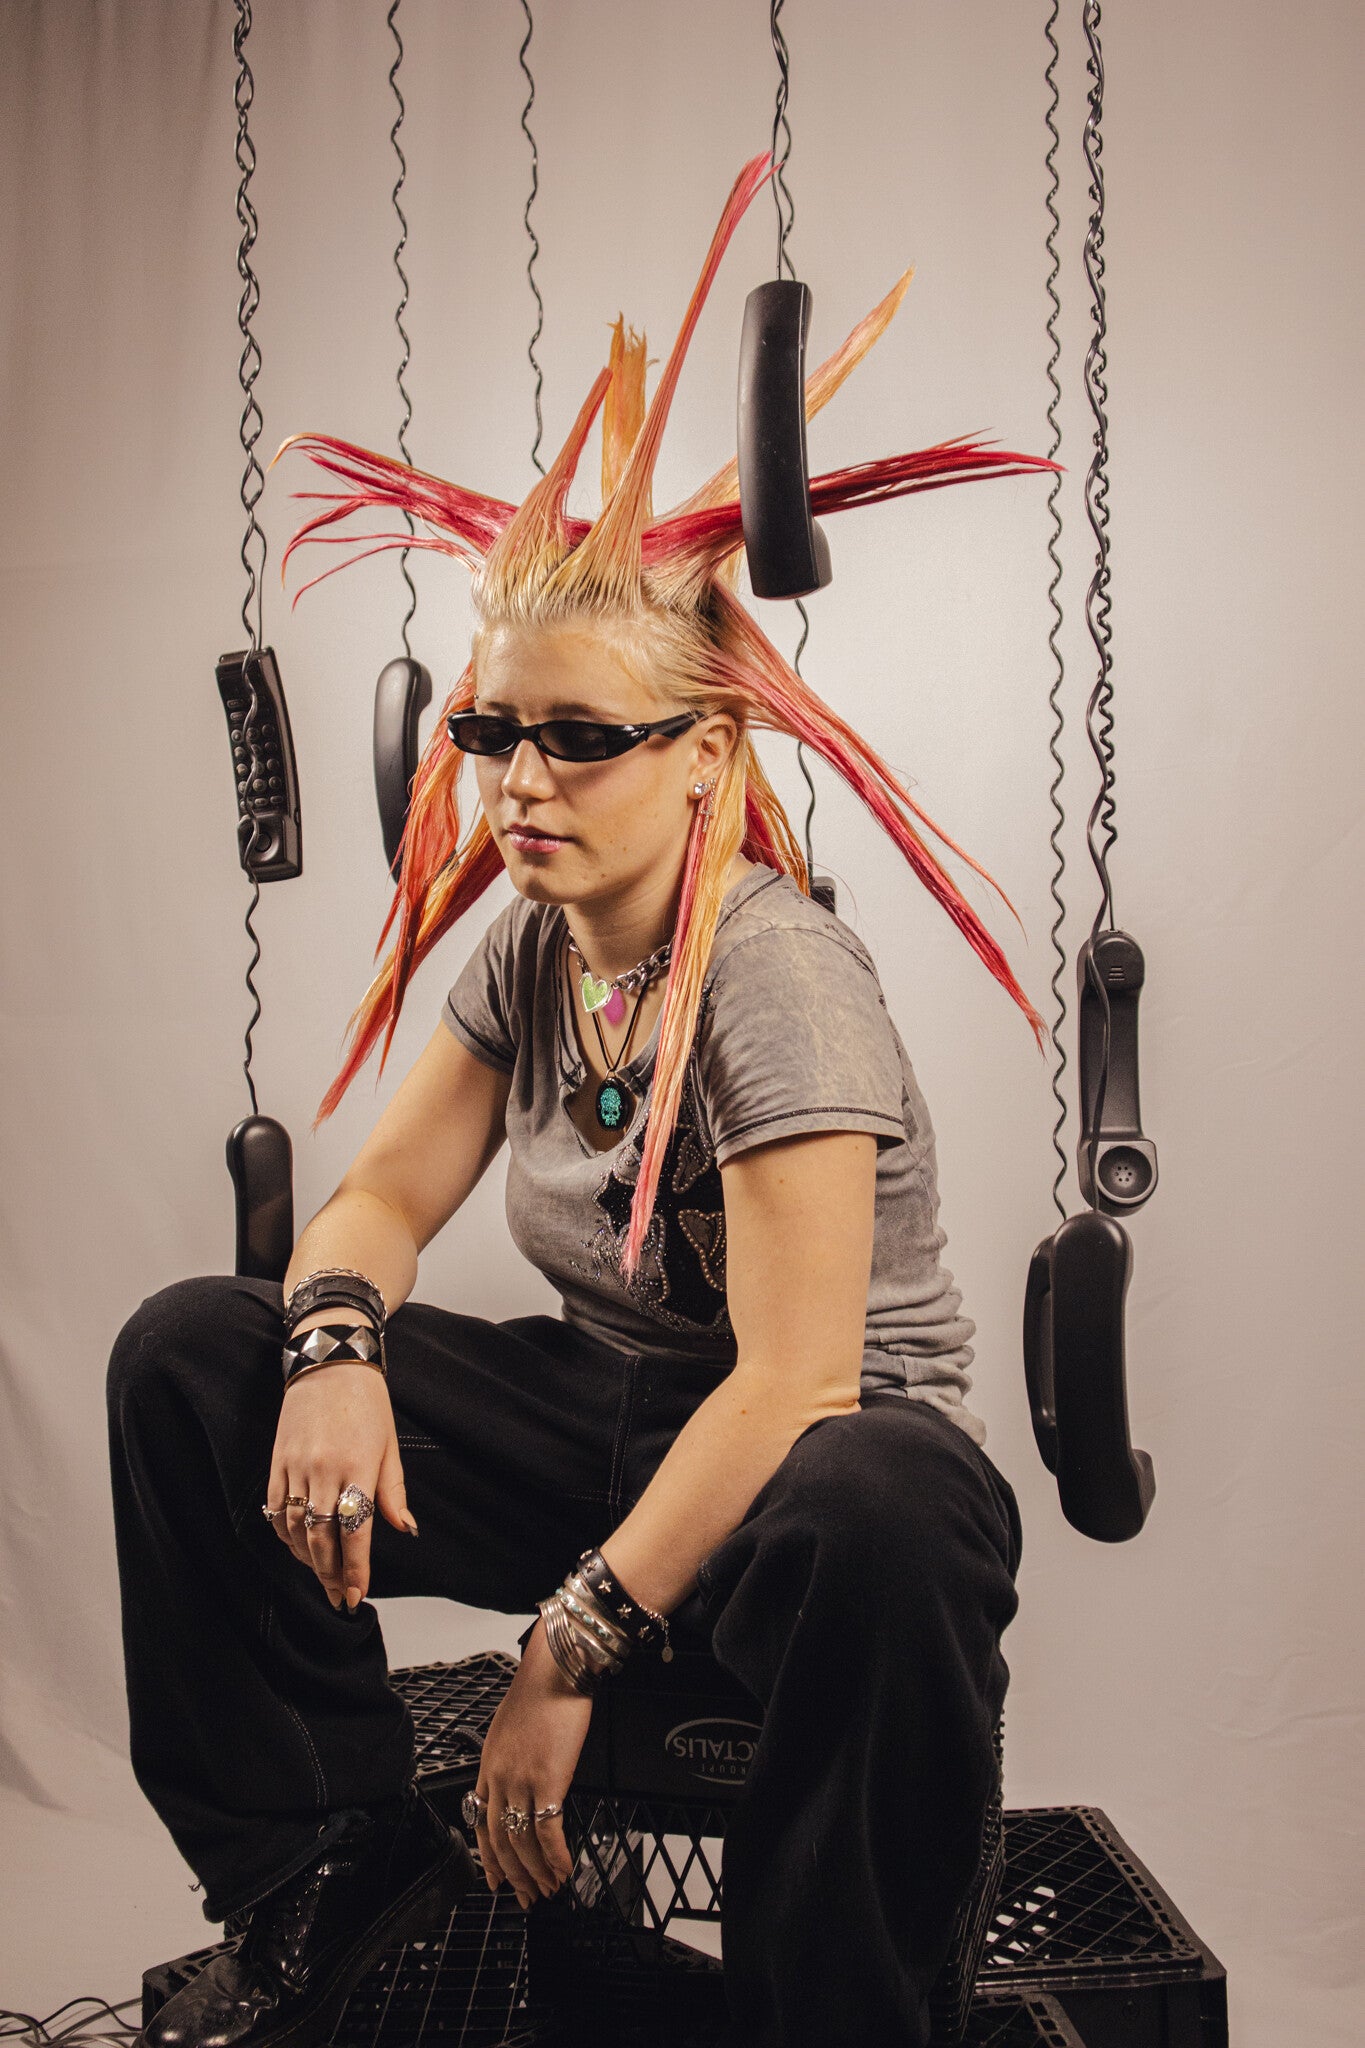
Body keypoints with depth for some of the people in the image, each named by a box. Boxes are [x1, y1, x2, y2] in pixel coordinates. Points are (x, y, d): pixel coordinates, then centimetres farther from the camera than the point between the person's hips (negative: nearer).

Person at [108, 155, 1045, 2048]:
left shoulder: (781, 976, -20)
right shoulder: (528, 947, 2)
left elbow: (792, 1375, -25)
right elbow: (384, 1195, 6)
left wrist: (568, 1651, -23)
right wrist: (339, 1344, -18)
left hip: (825, 1452, -6)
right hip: (606, 1414, 7)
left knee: (870, 1527, -43)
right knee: (190, 1353, -7)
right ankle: (342, 1870, 3)